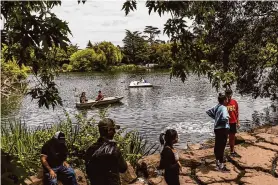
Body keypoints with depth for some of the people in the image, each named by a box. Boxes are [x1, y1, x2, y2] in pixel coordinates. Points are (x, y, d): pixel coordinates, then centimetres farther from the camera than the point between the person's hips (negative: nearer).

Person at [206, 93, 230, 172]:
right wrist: (228, 118, -12)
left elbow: (208, 112, 17)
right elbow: (225, 117, -34)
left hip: (217, 128, 9)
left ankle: (218, 163, 30)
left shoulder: (216, 107, 7)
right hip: (223, 129, -9)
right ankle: (221, 166, 3)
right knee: (221, 147, -4)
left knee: (217, 146, 16)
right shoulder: (224, 108, -18)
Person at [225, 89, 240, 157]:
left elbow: (236, 112, 9)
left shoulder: (234, 102, 2)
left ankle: (232, 151, 30)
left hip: (233, 122, 5)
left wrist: (238, 122, 9)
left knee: (232, 137, 16)